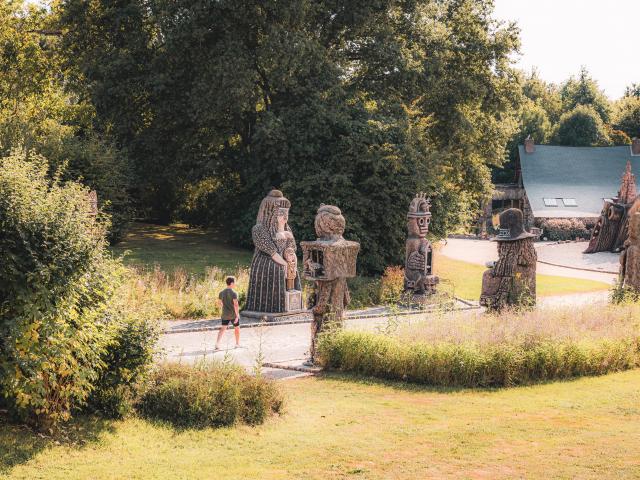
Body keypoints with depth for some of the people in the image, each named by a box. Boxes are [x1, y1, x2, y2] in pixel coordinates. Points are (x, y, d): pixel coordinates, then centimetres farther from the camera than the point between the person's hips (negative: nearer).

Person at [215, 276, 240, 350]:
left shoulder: (221, 293, 2)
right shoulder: (234, 293, -17)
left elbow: (219, 303, 14)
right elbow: (236, 305, -23)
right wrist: (237, 316, -24)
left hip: (225, 314, 4)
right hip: (234, 314, -4)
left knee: (223, 328, 3)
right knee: (237, 328, 17)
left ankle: (217, 343, -16)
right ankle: (237, 343, 31)